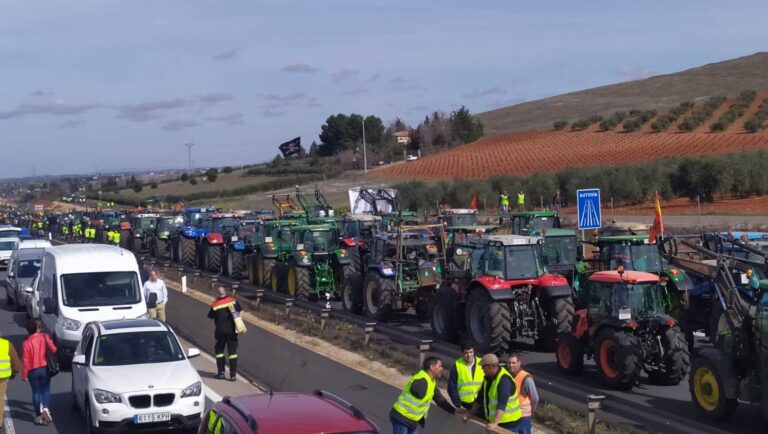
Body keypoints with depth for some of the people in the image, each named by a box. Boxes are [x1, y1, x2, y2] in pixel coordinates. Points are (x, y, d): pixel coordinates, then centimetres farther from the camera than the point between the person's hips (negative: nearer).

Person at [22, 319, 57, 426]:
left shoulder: (26, 343, -13)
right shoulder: (44, 337, -9)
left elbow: (25, 361, -12)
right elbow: (53, 349, -12)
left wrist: (24, 375, -3)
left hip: (33, 371, -1)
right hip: (45, 368, 1)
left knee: (36, 392, 9)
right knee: (46, 390, 12)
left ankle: (39, 415, 12)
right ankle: (45, 408, -11)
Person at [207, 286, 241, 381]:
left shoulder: (215, 305, -8)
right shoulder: (232, 300, -4)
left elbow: (210, 316, 2)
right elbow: (240, 310, 5)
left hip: (220, 331, -1)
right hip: (232, 331, 1)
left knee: (219, 350, 15)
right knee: (232, 351, 3)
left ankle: (221, 372, 13)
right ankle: (233, 374, -2)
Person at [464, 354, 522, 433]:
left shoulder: (504, 379, -23)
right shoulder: (488, 378, 6)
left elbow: (502, 404, -32)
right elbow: (480, 397, 16)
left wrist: (495, 423, -40)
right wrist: (470, 413, 11)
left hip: (509, 423, -9)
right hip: (493, 420, 9)